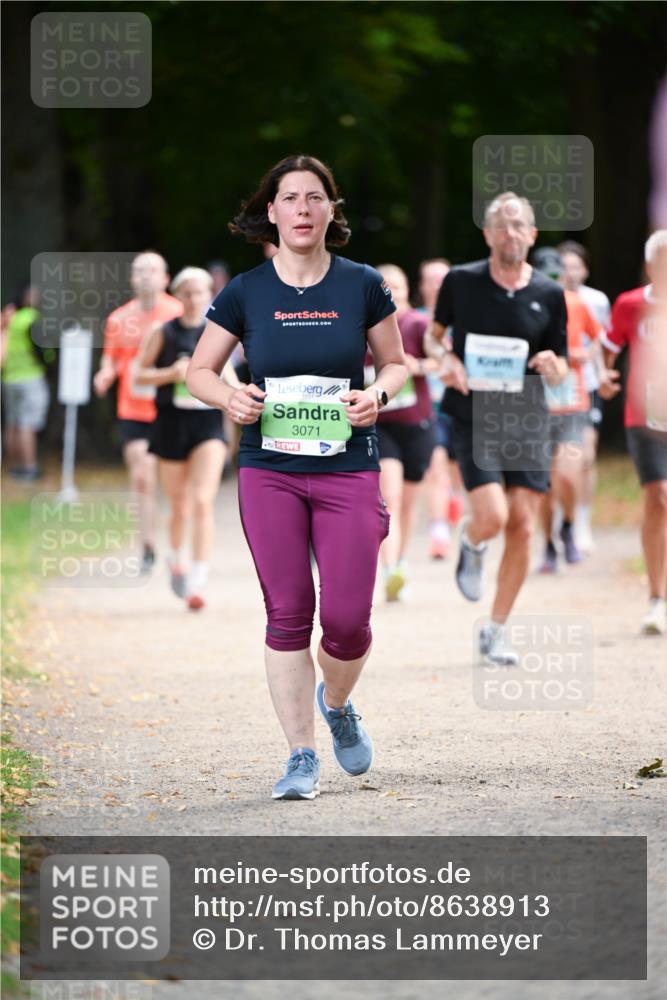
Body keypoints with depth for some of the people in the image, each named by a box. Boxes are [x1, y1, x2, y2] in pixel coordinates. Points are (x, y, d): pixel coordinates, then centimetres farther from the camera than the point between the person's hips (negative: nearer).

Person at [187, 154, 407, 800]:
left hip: (348, 471, 0)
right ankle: (300, 756, 7)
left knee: (346, 617, -5)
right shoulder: (245, 293, 2)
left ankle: (336, 703, 28)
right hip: (269, 473, 0)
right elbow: (199, 371, 10)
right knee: (287, 614, -2)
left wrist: (377, 393, -8)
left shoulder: (363, 286, 2)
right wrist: (229, 398, -10)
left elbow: (395, 362, 13)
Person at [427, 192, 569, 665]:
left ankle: (497, 631, 12)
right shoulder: (461, 281, -1)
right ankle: (471, 546, 21)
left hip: (527, 420, 2)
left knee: (522, 527, -2)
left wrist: (552, 365, -13)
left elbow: (561, 369, 11)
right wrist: (447, 360, -6)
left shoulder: (549, 294, 3)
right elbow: (434, 333, 15)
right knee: (492, 517, -19)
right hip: (474, 418, -2)